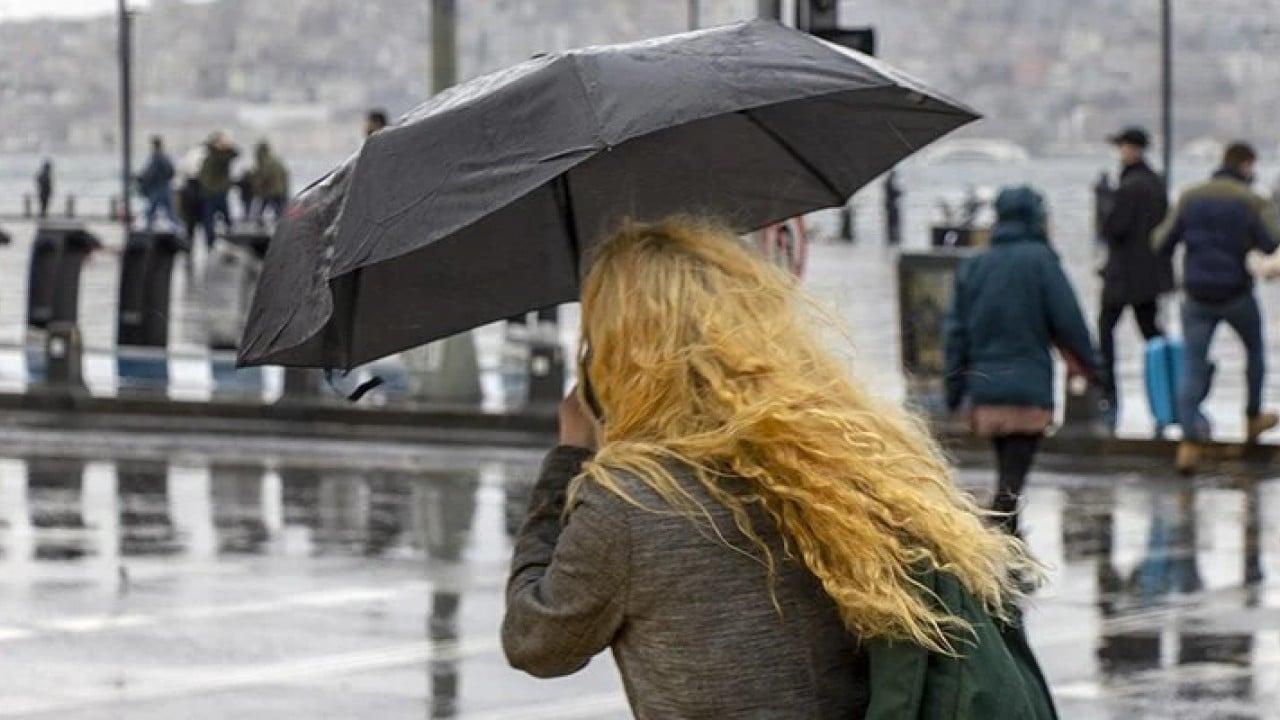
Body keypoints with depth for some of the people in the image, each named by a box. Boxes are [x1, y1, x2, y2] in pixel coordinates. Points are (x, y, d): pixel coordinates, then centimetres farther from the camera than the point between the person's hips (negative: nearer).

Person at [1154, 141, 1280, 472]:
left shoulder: (1190, 197, 0)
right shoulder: (1250, 201, -9)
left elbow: (1163, 244, 1)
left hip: (1197, 296, 2)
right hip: (1236, 294, -2)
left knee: (1193, 366, 3)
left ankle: (1189, 442, -8)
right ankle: (1253, 418, 35)